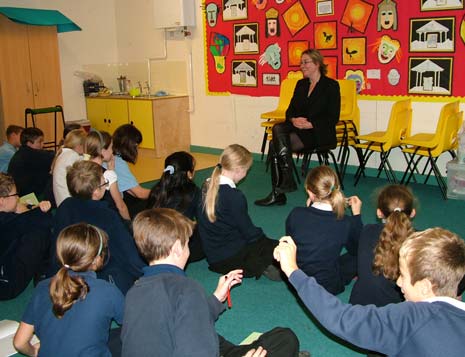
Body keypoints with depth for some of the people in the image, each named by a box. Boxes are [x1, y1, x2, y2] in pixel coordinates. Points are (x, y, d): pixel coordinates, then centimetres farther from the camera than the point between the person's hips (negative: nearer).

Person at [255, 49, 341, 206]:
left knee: (275, 145, -26)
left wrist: (309, 124, -19)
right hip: (298, 129, 6)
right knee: (278, 129, -27)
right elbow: (290, 110, 14)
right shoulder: (301, 84, 18)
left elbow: (333, 118, -8)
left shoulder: (331, 85, -2)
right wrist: (294, 120, -10)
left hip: (320, 133, -6)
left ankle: (277, 192, -20)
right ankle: (286, 181, -29)